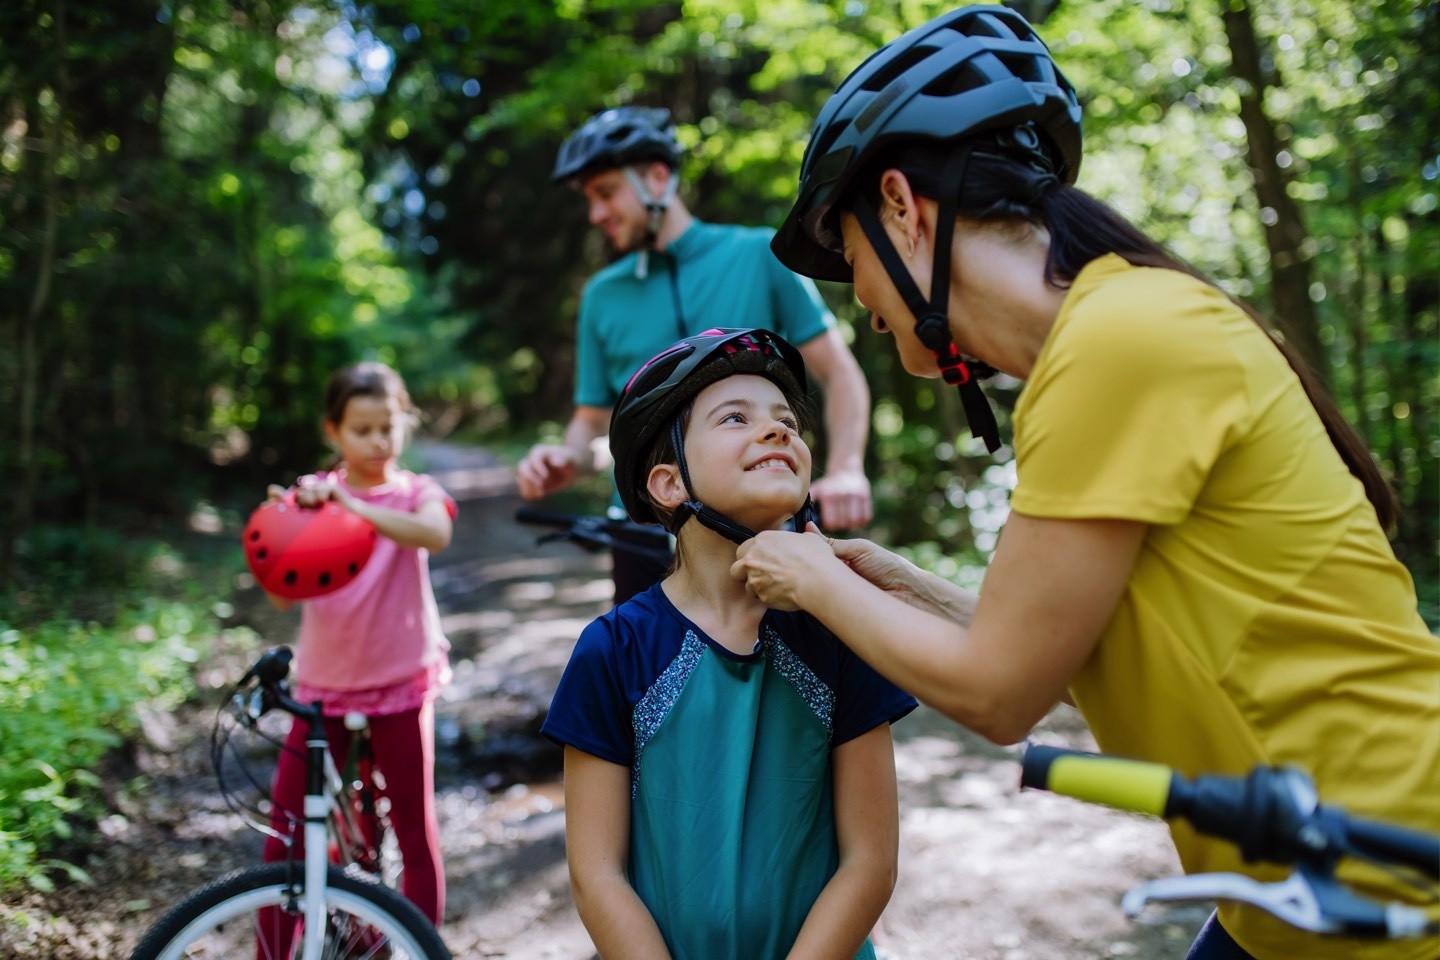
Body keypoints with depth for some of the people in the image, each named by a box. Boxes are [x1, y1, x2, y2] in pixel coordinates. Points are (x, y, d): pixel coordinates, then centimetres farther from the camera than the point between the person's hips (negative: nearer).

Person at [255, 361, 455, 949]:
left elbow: (435, 534, -28)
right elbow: (281, 596, -10)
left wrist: (351, 505, -38)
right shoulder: (309, 494, 0)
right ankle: (271, 949, 18)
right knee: (286, 829, 3)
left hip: (402, 684, -1)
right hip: (324, 685, 1)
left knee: (416, 830, 8)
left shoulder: (415, 492, -3)